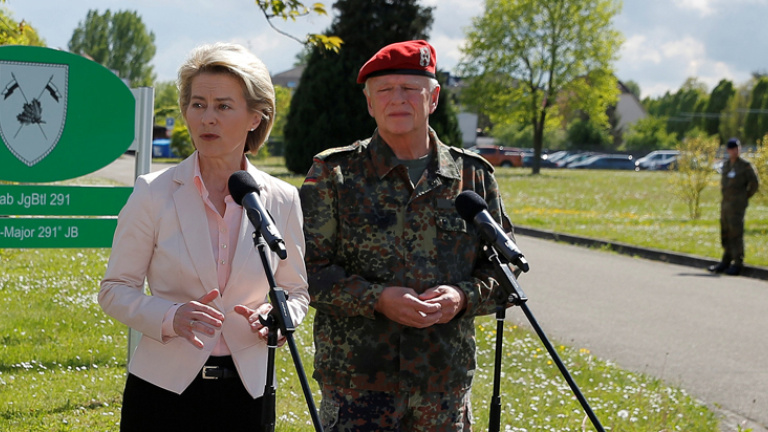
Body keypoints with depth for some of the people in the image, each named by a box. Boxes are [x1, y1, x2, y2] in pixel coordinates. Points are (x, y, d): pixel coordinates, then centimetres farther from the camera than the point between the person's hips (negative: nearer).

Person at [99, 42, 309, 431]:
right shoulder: (153, 194, -5)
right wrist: (170, 317, -20)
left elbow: (296, 290, 11)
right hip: (164, 388, -2)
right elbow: (115, 289, -2)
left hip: (245, 391, 2)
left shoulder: (282, 200, 1)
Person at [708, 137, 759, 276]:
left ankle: (738, 263, -6)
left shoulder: (745, 166, -6)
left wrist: (744, 197, -2)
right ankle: (726, 261, 19)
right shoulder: (726, 164, 15)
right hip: (725, 203, 7)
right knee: (725, 233, 11)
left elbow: (754, 184, -5)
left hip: (737, 205, -7)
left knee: (736, 233, -9)